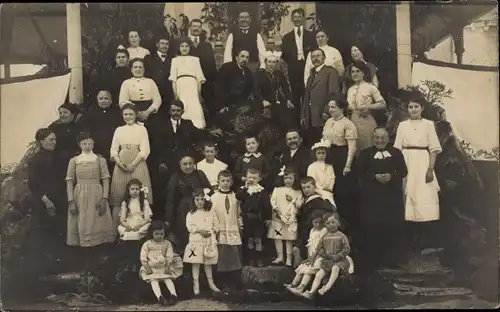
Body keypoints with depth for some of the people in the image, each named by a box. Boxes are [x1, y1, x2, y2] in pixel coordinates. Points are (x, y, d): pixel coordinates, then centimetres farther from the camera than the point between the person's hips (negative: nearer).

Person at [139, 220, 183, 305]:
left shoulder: (167, 243, 1)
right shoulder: (147, 244, -4)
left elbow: (170, 256, -1)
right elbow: (143, 258, -5)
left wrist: (168, 266, -10)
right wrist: (147, 267, -12)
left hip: (164, 268, 2)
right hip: (152, 268, -2)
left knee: (168, 279, -17)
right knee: (154, 280, -23)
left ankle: (173, 295, -31)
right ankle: (160, 297, -41)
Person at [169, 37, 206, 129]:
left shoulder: (195, 59, 14)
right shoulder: (175, 60, 13)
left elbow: (199, 77, 9)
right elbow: (173, 78, 6)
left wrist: (199, 93, -2)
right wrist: (175, 93, -6)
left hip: (193, 86, 0)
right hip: (180, 86, 0)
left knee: (195, 109, -9)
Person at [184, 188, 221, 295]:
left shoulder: (211, 213, 7)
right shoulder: (191, 214, 0)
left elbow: (216, 225, 6)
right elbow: (190, 226, -9)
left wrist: (212, 231, -12)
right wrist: (200, 231, -19)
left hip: (209, 241, 2)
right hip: (196, 241, -2)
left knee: (208, 263, 13)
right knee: (196, 263, 0)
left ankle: (211, 283, 24)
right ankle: (196, 284, 9)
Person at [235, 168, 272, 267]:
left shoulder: (262, 191, -4)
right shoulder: (243, 189, 5)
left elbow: (267, 205, -5)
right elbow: (238, 197, -16)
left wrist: (268, 217, -6)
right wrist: (245, 187, -19)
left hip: (258, 218, -3)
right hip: (247, 218, 3)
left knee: (258, 239, 3)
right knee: (249, 239, 11)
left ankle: (259, 259, 12)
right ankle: (250, 259, 20)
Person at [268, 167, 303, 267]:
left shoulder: (298, 192, 7)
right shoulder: (277, 190, 8)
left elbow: (299, 204, 0)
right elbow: (273, 201, 0)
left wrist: (293, 200, -13)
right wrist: (276, 210, -11)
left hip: (291, 218, -1)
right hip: (278, 217, 1)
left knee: (289, 238, 2)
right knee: (277, 237, 1)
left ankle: (289, 258, 8)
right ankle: (280, 257, 12)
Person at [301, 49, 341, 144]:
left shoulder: (331, 72, 0)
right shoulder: (311, 75, 25)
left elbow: (334, 93, -11)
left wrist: (326, 111, -20)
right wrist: (303, 116, 15)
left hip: (323, 118, -7)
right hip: (310, 120, 7)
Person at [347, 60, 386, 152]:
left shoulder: (370, 87, -3)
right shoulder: (350, 90, 12)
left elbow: (382, 104, -5)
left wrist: (368, 107, -15)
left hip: (366, 121, -5)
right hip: (353, 120, 5)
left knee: (367, 147, 0)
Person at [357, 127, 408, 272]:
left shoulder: (396, 153, 9)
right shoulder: (366, 153, 6)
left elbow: (403, 171, 2)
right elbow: (360, 171, -2)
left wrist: (391, 176, -16)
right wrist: (375, 176, -16)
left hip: (393, 196, 1)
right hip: (372, 196, -1)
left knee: (393, 227, 1)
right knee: (372, 227, -3)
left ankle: (392, 259, 13)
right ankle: (373, 259, 9)